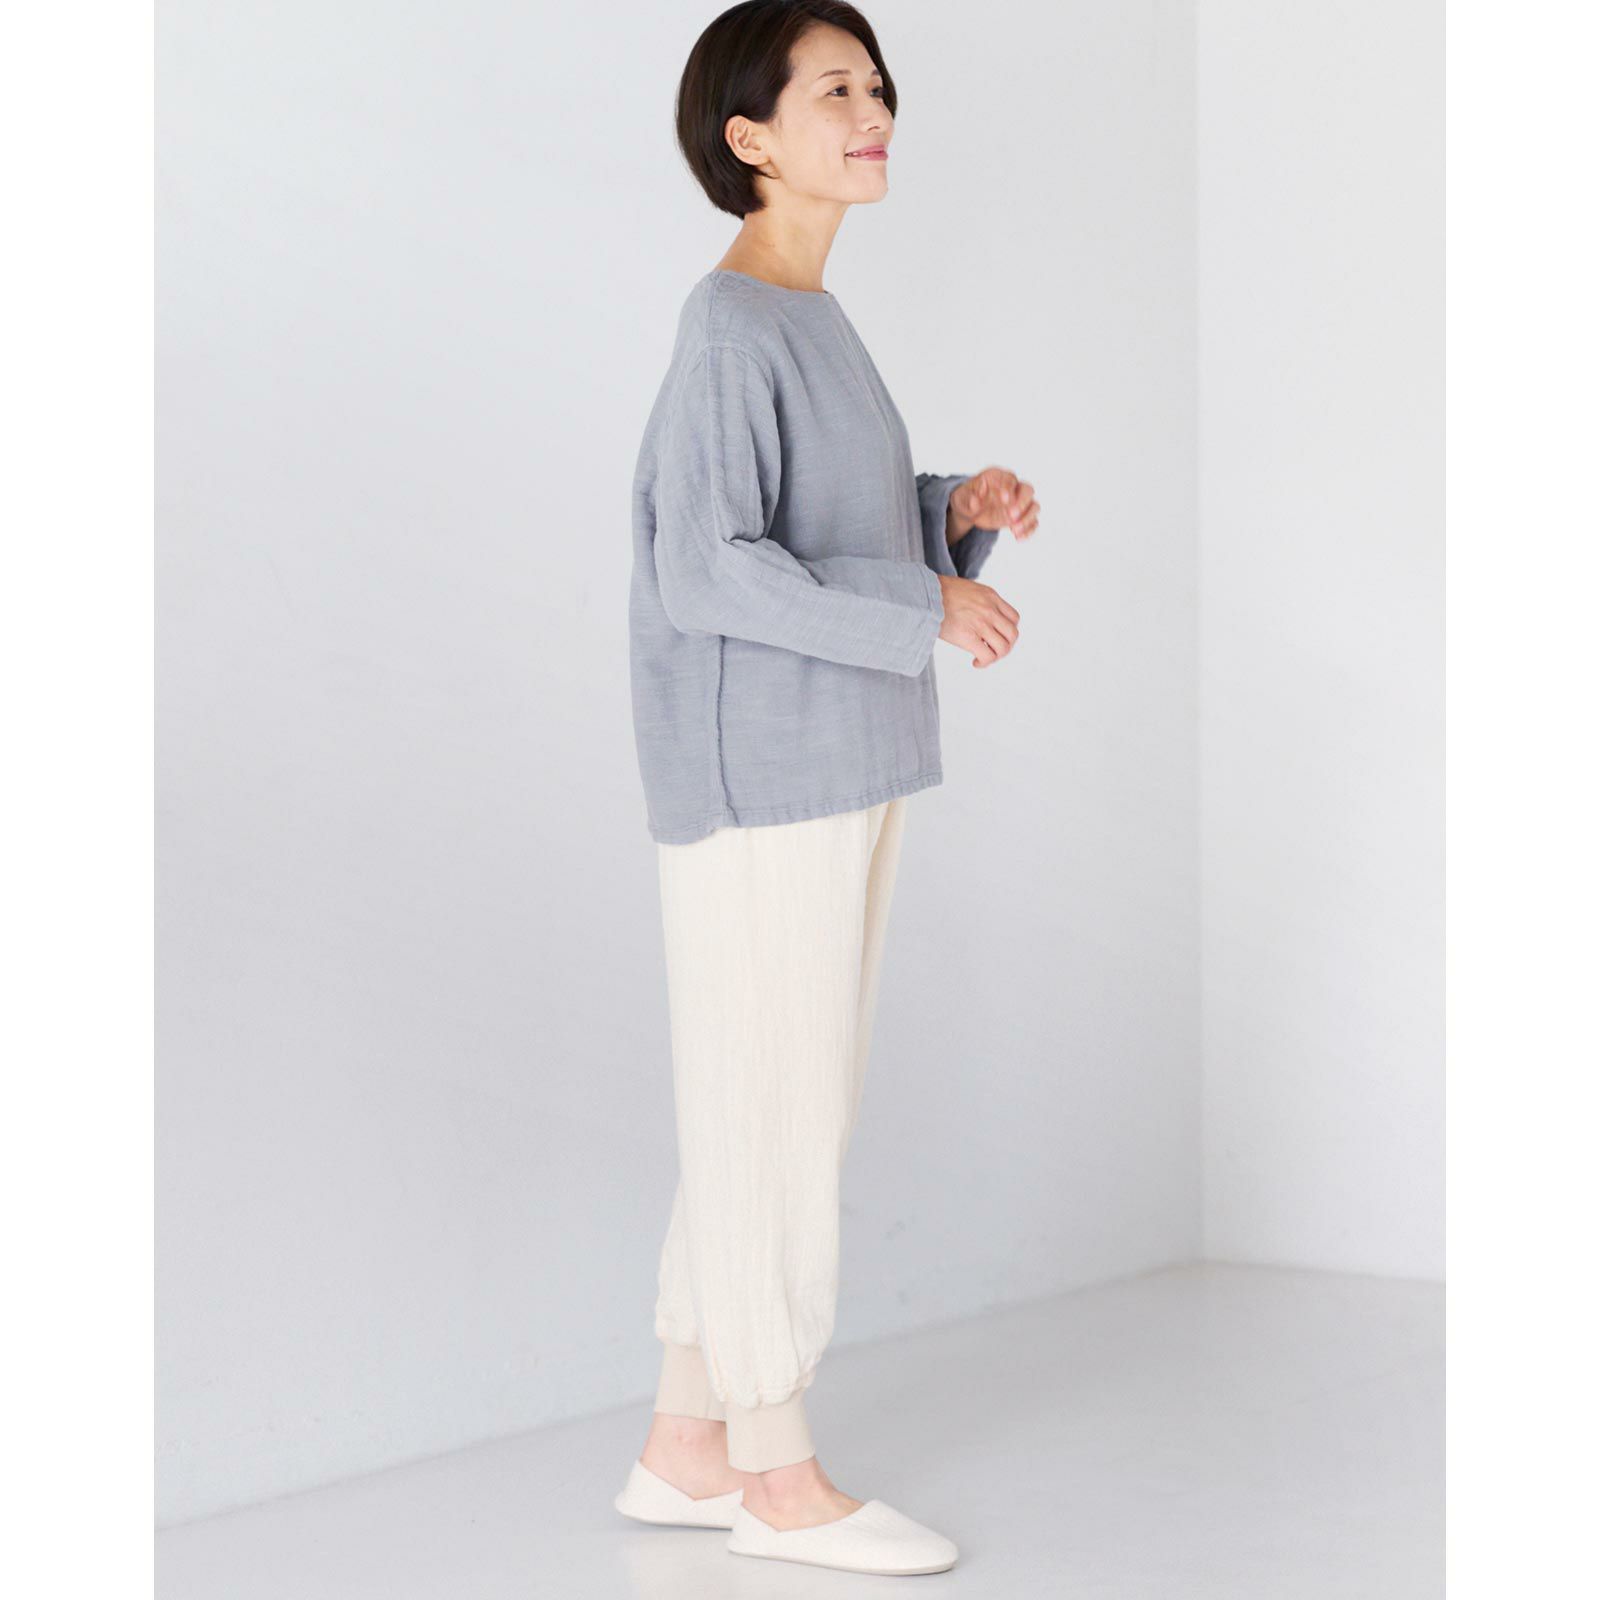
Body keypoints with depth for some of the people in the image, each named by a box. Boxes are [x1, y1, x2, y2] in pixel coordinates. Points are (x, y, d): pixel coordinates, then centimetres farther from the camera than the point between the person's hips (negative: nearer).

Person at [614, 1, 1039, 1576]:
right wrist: (922, 621, -18)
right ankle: (778, 1474, 10)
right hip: (757, 780, -9)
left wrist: (965, 509, 3)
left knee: (768, 1114, 12)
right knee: (768, 1113, -2)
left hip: (838, 776, 9)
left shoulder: (815, 320, 16)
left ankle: (686, 1444, 21)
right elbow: (705, 570, -20)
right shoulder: (731, 327, -13)